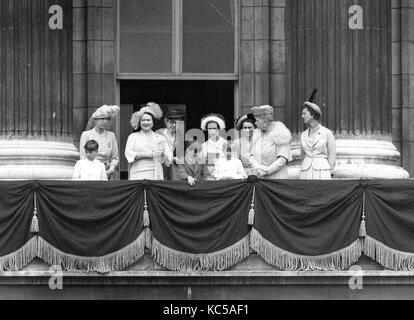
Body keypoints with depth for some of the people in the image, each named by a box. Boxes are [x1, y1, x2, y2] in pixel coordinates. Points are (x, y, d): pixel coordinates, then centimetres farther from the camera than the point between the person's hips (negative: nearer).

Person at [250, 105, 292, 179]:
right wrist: (258, 168, -10)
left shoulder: (279, 134, -6)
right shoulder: (258, 134, 12)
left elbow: (283, 159, -12)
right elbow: (252, 156, 9)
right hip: (260, 179, 5)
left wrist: (267, 170, -16)